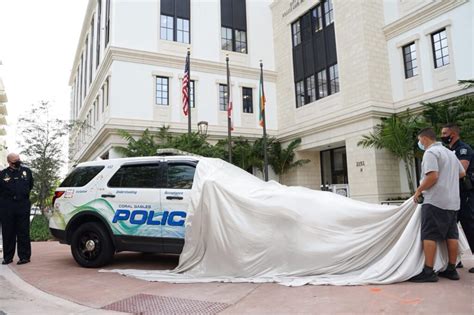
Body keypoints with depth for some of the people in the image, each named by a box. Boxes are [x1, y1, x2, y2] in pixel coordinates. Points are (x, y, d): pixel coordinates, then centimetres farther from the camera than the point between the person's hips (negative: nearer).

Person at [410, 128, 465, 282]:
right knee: (451, 235, 10)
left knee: (429, 235, -8)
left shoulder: (430, 152, -10)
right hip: (453, 201, 9)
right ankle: (452, 269, 15)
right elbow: (462, 173, 24)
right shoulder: (449, 152, 19)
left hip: (435, 201, -9)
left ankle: (428, 271, -9)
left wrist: (419, 190, -10)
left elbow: (432, 176, -20)